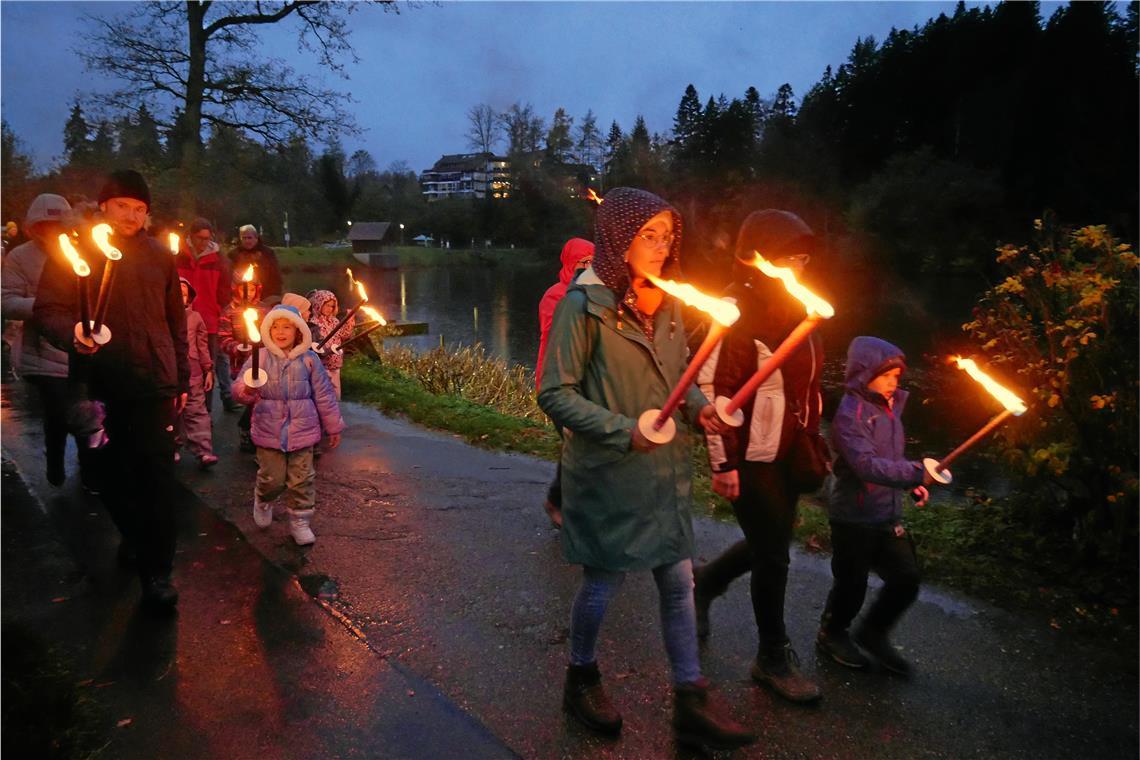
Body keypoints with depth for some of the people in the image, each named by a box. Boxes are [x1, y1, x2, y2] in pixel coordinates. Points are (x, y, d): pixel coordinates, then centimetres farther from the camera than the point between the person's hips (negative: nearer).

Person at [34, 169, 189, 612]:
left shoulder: (160, 257, 10)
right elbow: (48, 310, -1)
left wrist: (181, 378, 13)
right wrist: (72, 335, -23)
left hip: (155, 381, 0)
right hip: (101, 384, 0)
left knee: (157, 474, -5)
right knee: (114, 474, 10)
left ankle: (158, 570, 2)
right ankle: (134, 538, 34)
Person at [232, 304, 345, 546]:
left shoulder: (308, 360, 0)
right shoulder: (260, 357, -2)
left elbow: (324, 396, 5)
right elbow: (238, 387, -6)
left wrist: (333, 426, 9)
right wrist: (247, 390, -31)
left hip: (302, 430, 1)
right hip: (269, 431, -1)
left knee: (302, 480, 4)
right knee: (273, 479, 5)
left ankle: (300, 521, 21)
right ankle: (263, 501, 38)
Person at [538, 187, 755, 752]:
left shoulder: (667, 303, 6)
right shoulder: (583, 305, -14)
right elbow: (555, 393, -15)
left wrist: (698, 406, -5)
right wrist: (624, 430, -23)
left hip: (665, 470, 6)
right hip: (606, 472, -6)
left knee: (679, 581, 9)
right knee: (602, 580, 10)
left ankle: (691, 705, 23)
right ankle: (581, 680, 36)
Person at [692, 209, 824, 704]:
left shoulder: (793, 310, 8)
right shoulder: (736, 314, -18)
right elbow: (714, 391, -20)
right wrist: (723, 464, -19)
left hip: (789, 453, 8)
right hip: (752, 458, -8)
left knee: (771, 543, 19)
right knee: (772, 556, 4)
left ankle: (705, 582, 44)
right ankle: (773, 658, 24)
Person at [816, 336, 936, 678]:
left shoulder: (889, 407, 8)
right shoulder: (850, 413, -18)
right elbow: (867, 465, -29)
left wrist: (912, 483, 3)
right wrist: (915, 473, -36)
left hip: (887, 515, 7)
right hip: (854, 517, -7)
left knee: (906, 577, 7)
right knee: (851, 585, 6)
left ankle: (873, 633, 29)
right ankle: (831, 634, 33)